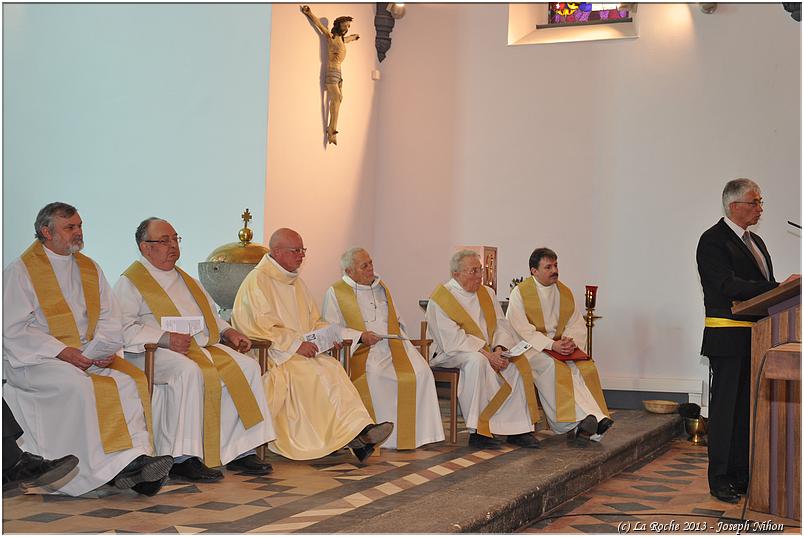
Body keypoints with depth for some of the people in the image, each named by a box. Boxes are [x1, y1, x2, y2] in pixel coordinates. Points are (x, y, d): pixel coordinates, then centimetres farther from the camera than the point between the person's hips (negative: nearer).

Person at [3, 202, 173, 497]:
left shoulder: (90, 269, 18)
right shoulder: (21, 271, 1)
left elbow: (109, 318, 13)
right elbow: (14, 328, -7)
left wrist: (102, 349, -8)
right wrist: (61, 351, -17)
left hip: (88, 354, 5)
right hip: (35, 359, -5)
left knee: (130, 380, -23)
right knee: (76, 384, -34)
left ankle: (135, 458, -32)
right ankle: (118, 465, -32)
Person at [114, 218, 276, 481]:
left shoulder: (186, 280, 27)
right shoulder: (130, 282, 2)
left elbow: (212, 315, 32)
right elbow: (124, 328, -12)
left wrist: (227, 331, 10)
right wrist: (164, 338, -24)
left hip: (203, 347, 8)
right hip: (153, 354, -7)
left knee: (247, 366, -13)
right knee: (189, 372, -38)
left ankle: (240, 451, -13)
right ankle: (182, 458, -33)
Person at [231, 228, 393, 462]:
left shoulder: (296, 282, 21)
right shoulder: (258, 280, -5)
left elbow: (314, 320, 26)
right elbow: (261, 326, -14)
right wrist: (296, 344, -19)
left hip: (301, 349, 7)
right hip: (271, 354, -7)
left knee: (333, 368, -21)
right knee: (313, 373, -30)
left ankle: (361, 430, -35)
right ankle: (356, 433, -33)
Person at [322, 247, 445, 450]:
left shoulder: (382, 287, 24)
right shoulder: (335, 293, 7)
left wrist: (403, 341, 6)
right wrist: (360, 336, -13)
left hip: (392, 344, 5)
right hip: (362, 350, -4)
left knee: (421, 370, -25)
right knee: (373, 373, -38)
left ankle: (413, 433, -20)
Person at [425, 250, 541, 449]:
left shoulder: (487, 293, 13)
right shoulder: (441, 299, -9)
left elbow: (501, 325, 7)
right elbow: (452, 339, -18)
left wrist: (499, 349, -14)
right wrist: (485, 353, -25)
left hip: (488, 352, 6)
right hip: (452, 354, -6)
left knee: (517, 362, -18)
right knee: (477, 361, -36)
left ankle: (517, 429, -15)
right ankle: (477, 431, -33)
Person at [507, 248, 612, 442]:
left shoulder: (565, 293, 13)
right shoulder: (520, 293, -4)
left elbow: (577, 324, 10)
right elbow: (522, 330, -13)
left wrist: (570, 341, -13)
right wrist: (551, 344, -22)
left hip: (560, 344, 5)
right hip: (531, 347, -5)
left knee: (586, 366, -22)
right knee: (553, 366, -34)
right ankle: (588, 419, -40)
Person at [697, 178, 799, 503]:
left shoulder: (755, 242, 19)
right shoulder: (713, 240, -9)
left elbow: (763, 288, 19)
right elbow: (729, 285, -21)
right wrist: (780, 287, -26)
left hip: (757, 337, 8)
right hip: (728, 338, -8)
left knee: (749, 407, 12)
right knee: (725, 407, -3)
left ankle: (743, 476, 20)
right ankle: (720, 480, 4)